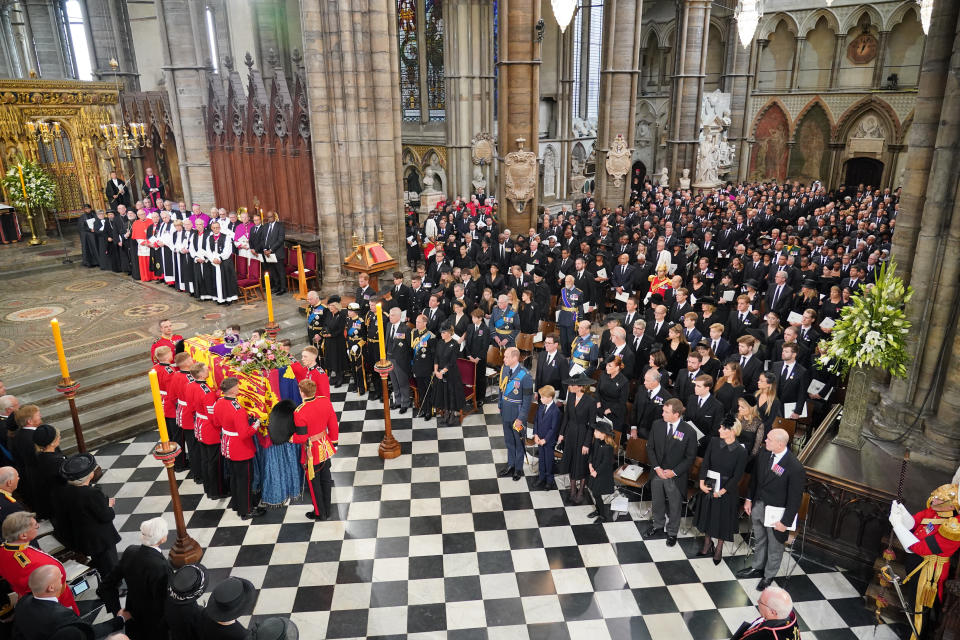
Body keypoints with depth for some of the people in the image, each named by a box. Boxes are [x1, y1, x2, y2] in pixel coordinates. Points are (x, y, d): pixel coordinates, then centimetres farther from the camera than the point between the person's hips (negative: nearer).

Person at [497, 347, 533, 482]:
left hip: (517, 413, -6)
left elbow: (527, 399, -18)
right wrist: (500, 405, 10)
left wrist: (521, 418, -16)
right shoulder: (504, 369, -4)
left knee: (518, 442, 13)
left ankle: (518, 468, 32)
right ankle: (510, 465, 39)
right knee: (509, 440, 21)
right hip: (505, 411, 6)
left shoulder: (525, 376, -24)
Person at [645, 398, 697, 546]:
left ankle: (672, 532, 37)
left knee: (674, 506, 14)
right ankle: (658, 526, 45)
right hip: (657, 473, 3)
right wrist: (656, 467, -9)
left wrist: (674, 472, -15)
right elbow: (650, 447, 1)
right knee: (657, 502, 22)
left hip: (676, 477, -3)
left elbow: (690, 457, -10)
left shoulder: (689, 432, -18)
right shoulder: (657, 425, -7)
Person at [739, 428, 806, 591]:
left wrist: (785, 521, -15)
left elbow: (795, 498, -20)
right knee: (759, 540, 26)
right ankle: (757, 568, 48)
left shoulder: (795, 468, -28)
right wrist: (749, 499, 11)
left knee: (774, 547, 19)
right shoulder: (764, 455, -9)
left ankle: (769, 576, 41)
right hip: (758, 506, 6)